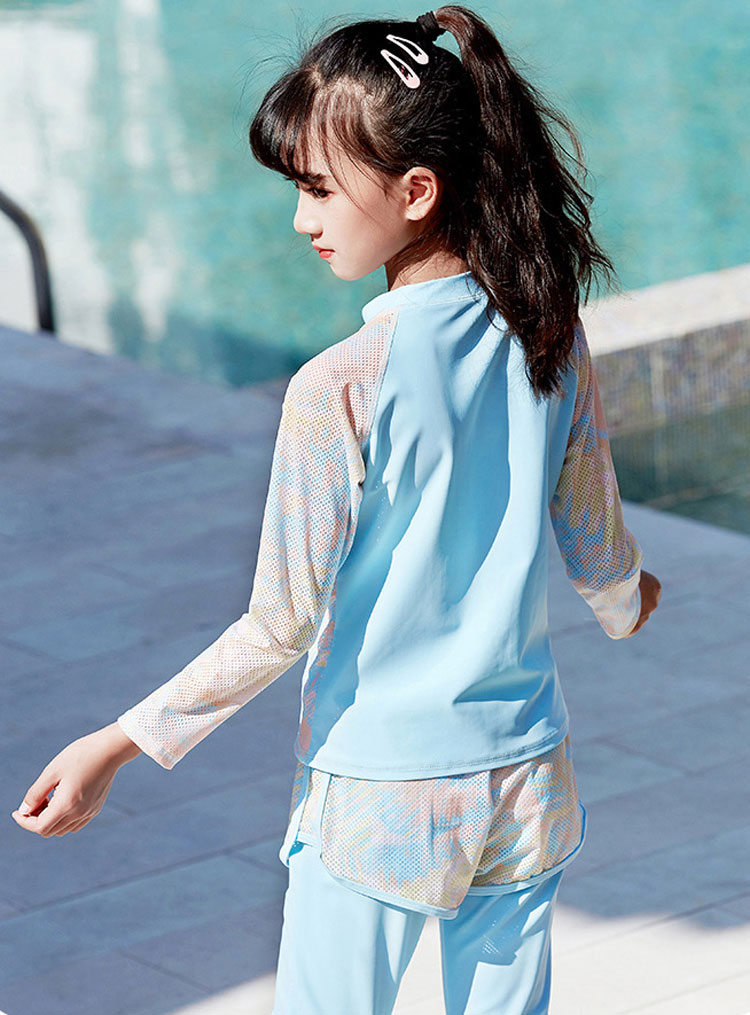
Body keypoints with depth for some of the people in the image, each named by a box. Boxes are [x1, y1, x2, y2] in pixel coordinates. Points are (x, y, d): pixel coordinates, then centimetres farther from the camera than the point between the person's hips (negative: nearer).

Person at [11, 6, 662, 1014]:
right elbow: (597, 550, 9)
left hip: (374, 795, -5)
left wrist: (117, 744, -12)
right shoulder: (553, 343, -4)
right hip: (524, 780, 5)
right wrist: (630, 602, 32)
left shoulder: (340, 388, -20)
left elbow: (281, 626, -18)